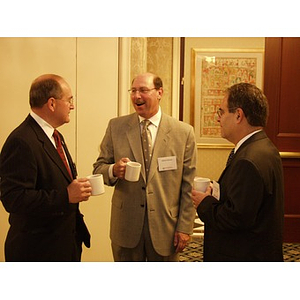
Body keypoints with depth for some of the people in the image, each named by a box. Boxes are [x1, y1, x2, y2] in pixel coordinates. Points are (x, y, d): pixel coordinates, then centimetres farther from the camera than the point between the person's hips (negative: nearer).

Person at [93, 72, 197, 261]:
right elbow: (99, 167, 5)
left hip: (165, 226, -1)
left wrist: (185, 227, -4)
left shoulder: (184, 132, -3)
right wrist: (113, 170, -18)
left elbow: (188, 186, -2)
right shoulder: (116, 127, 2)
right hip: (126, 224, 1)